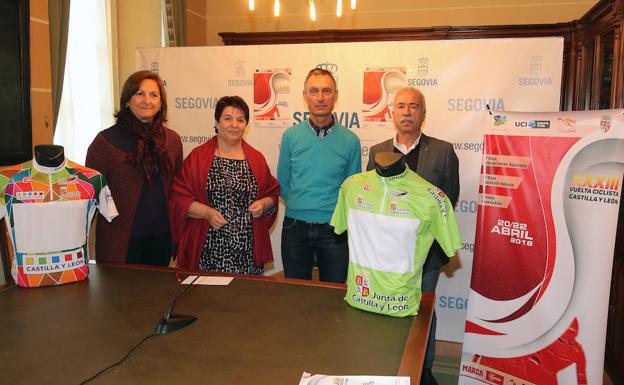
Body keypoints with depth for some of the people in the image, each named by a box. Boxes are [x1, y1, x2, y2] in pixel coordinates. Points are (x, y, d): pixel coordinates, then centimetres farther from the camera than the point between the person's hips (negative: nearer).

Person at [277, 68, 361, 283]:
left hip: (334, 229, -1)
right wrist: (300, 206, 3)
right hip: (295, 227, 1)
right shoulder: (291, 136, -1)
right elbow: (283, 183, 7)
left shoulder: (350, 140, -4)